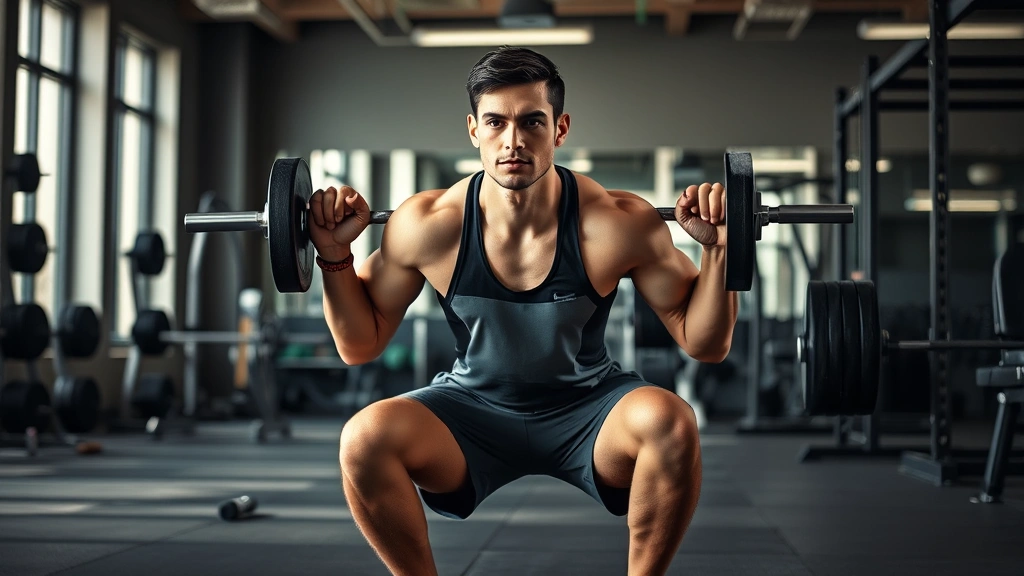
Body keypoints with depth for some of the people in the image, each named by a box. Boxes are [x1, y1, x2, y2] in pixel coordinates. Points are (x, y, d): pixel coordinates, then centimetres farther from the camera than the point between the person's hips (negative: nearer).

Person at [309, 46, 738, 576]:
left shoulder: (616, 223, -19)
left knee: (671, 422, -33)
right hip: (475, 410, 1)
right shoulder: (427, 225, -15)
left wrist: (717, 248, -23)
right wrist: (336, 255, -15)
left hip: (587, 410, -1)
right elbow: (359, 345, -2)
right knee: (364, 438, -28)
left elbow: (705, 343, -9)